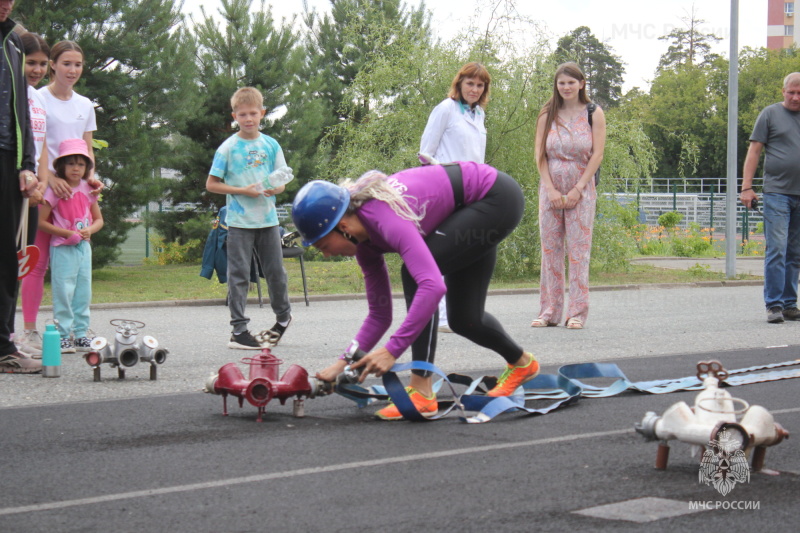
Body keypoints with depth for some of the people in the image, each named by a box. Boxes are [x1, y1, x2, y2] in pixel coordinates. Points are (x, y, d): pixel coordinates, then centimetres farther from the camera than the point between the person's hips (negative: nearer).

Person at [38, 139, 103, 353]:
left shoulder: (88, 190, 8)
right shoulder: (55, 191, -8)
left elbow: (99, 219, 15)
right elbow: (41, 221, -10)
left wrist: (89, 230, -7)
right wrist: (67, 233, -17)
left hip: (83, 247, 6)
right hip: (63, 248, -6)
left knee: (84, 292, 8)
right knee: (64, 291, -7)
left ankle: (81, 334, 15)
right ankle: (64, 335, -2)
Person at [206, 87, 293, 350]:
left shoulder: (271, 145, 7)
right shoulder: (228, 147, -3)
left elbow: (282, 181, 11)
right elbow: (211, 184, -4)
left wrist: (275, 188, -13)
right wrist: (243, 191, -14)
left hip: (268, 219, 3)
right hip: (240, 222, -3)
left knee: (276, 271, 11)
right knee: (239, 275, -3)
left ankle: (283, 316, 34)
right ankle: (239, 331, 1)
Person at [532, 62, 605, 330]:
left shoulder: (593, 114, 1)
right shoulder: (547, 115, 6)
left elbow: (597, 155, -3)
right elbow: (540, 155, 2)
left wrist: (577, 189, -10)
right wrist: (551, 190, -8)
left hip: (581, 189, -2)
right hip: (550, 189, 2)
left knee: (579, 248, -4)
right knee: (549, 248, 2)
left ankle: (578, 312, 0)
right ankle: (549, 311, 8)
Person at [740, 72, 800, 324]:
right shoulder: (770, 114, 5)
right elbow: (754, 151, 2)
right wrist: (746, 187, -6)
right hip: (776, 192, -4)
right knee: (776, 251, -9)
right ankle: (774, 305, -6)